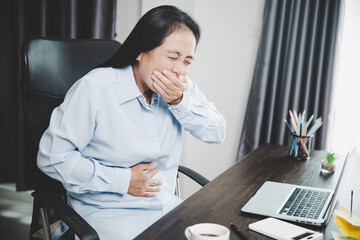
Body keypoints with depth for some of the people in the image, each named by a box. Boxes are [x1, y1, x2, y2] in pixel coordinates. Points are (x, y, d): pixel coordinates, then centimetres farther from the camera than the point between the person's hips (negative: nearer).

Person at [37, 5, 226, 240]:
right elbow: (52, 157, -14)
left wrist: (180, 102, -18)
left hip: (166, 205, 6)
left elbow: (218, 133, -2)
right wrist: (122, 180, -15)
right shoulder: (95, 89, -16)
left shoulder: (182, 88, 1)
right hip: (107, 212, -5)